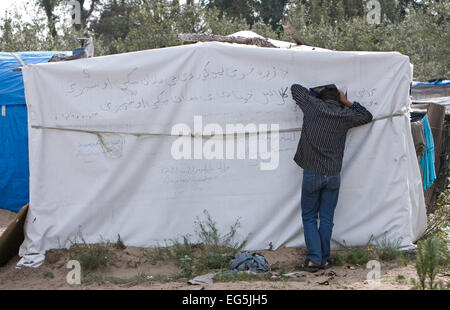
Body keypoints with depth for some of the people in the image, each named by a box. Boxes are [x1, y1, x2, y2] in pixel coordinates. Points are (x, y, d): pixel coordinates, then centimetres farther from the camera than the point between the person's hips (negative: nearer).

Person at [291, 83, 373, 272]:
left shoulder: (313, 106, -3)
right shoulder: (345, 115, 1)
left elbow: (295, 88, 11)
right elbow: (367, 116, 20)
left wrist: (312, 96, 25)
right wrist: (347, 102, 14)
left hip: (312, 173, -2)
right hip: (333, 175, 2)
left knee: (309, 217, 6)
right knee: (326, 218, 10)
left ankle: (314, 259, -2)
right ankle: (324, 259, 12)